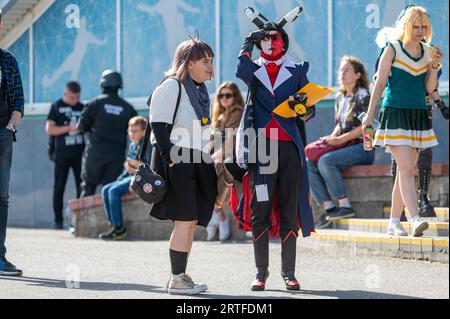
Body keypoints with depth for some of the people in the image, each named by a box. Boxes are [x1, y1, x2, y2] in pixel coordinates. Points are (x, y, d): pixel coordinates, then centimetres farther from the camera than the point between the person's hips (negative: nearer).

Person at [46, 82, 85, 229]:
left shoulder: (82, 108, 12)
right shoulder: (56, 107, 3)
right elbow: (49, 129, -5)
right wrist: (69, 128, -15)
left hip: (79, 153, 2)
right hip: (62, 154, -2)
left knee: (82, 186, -6)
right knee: (59, 188, 1)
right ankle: (58, 220, 7)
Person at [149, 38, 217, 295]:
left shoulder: (203, 91, 19)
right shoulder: (171, 87, -8)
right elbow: (159, 126, -14)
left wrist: (211, 166, 22)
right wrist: (171, 159, -21)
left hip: (199, 165, 9)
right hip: (178, 163, -9)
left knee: (192, 221, 8)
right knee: (185, 220, -11)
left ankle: (181, 275, 14)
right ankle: (177, 280, -8)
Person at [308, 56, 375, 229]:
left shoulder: (363, 95, -5)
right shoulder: (340, 97, 18)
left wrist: (340, 139, -16)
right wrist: (331, 138, 2)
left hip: (362, 148, -7)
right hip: (345, 148, 8)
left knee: (325, 161, -31)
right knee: (309, 165, -14)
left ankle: (345, 206, -26)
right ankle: (328, 208, -19)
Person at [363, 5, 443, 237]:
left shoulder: (428, 51, 10)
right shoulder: (393, 49, -4)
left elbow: (429, 89, 10)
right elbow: (380, 83, -2)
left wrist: (434, 66, -6)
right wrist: (370, 115, -5)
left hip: (419, 115, 5)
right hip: (395, 113, -5)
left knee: (405, 170, 6)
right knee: (407, 168, -16)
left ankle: (394, 222, 13)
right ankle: (415, 220, -25)